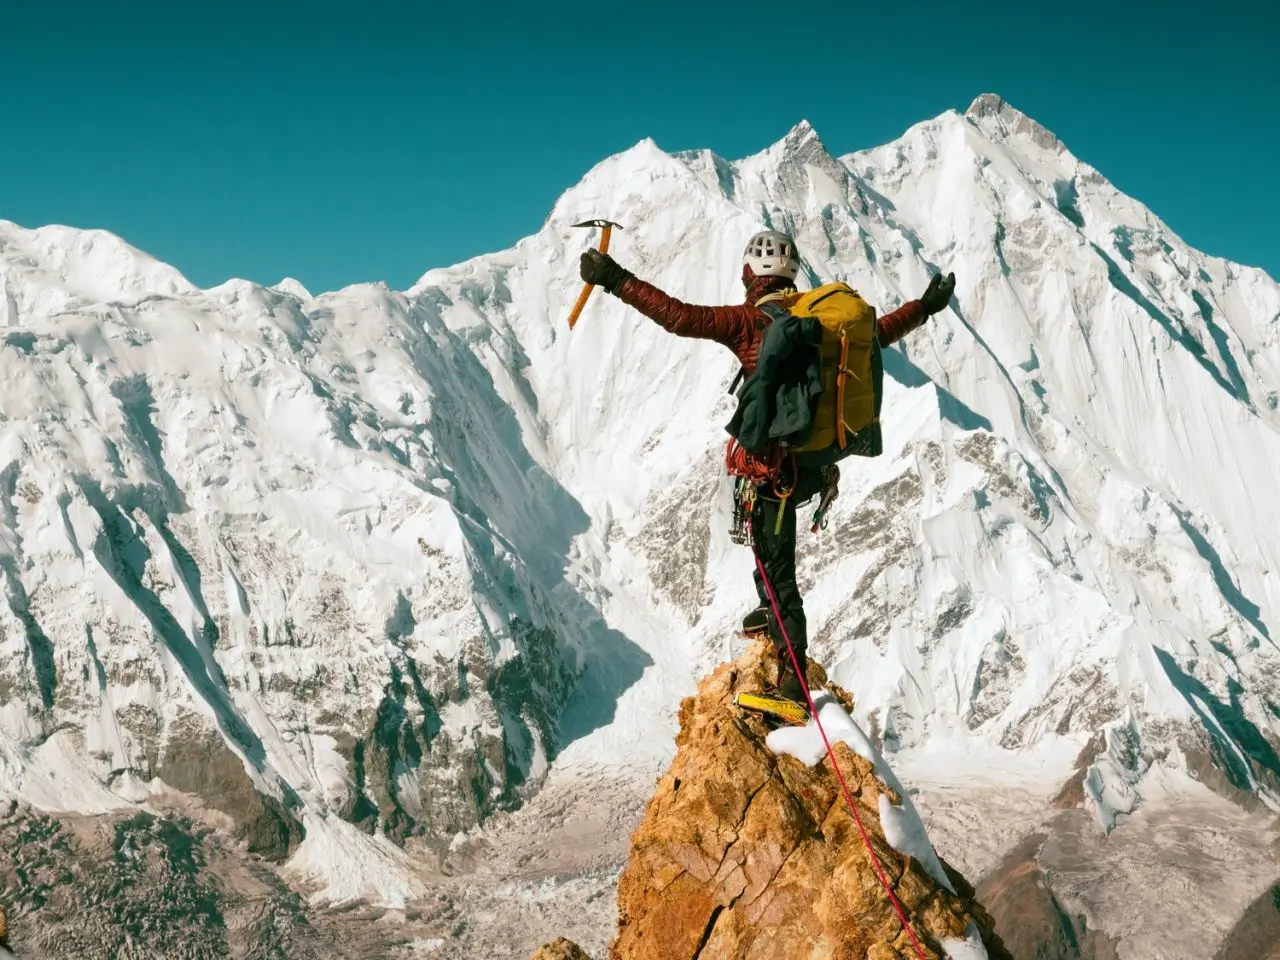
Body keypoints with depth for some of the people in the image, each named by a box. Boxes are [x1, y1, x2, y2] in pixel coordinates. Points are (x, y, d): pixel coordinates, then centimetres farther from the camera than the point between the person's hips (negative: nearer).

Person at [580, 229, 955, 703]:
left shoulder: (748, 321, -12)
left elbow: (678, 316, -20)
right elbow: (878, 332, 19)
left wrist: (615, 280, -16)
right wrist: (926, 305, 36)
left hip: (773, 464, -7)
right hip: (818, 463, 7)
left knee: (777, 570, -1)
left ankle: (793, 677, -2)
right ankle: (773, 613, 45)